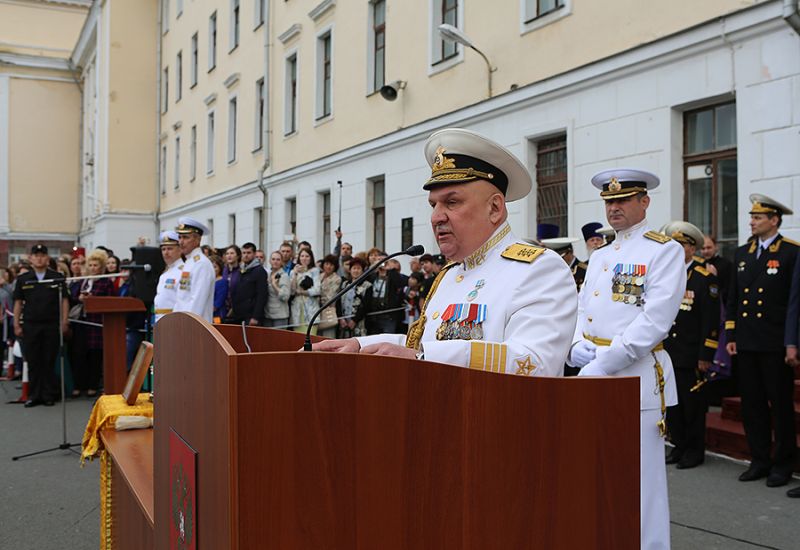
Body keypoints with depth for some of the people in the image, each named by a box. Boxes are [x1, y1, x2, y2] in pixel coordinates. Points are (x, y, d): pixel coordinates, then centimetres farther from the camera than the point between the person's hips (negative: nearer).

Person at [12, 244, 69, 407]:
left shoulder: (57, 278, 4)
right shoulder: (23, 279, 8)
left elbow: (64, 300, 4)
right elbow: (18, 302, 9)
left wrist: (64, 322, -4)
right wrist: (16, 324, 3)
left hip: (51, 325, -1)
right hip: (30, 326, 1)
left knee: (49, 362, 3)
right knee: (33, 362, 5)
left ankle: (49, 395, 11)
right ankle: (34, 395, 13)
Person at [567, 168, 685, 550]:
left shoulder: (665, 251, -6)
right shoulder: (599, 256, 17)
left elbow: (654, 322, -16)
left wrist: (602, 365, -19)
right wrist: (577, 346, -5)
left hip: (636, 377, -7)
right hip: (593, 375, 7)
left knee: (640, 482, -1)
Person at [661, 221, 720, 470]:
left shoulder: (705, 278, -5)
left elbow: (711, 320, -9)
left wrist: (705, 356, -13)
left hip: (691, 356, -5)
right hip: (667, 354, 5)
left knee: (693, 403, 2)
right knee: (672, 402, 10)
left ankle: (695, 451, 14)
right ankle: (679, 446, 23)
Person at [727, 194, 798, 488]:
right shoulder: (742, 253, 12)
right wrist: (731, 336, 10)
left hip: (775, 345, -6)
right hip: (746, 343, 6)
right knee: (752, 404, 10)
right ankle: (759, 460, 20)